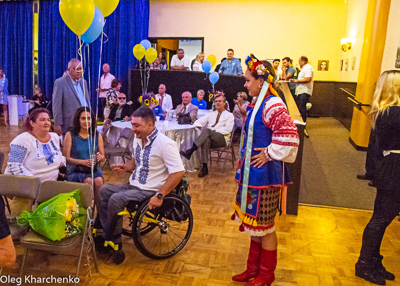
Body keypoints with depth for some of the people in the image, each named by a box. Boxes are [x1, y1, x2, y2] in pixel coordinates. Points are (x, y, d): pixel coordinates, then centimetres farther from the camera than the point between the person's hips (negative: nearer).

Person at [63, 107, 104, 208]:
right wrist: (83, 162, -19)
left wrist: (99, 157, -11)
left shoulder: (97, 136, 10)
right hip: (76, 170, -2)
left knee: (98, 180, -30)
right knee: (89, 181, -31)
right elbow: (66, 158, -4)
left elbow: (103, 156, 14)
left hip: (94, 169, 2)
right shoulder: (70, 135, 1)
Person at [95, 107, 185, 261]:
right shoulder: (138, 138, 6)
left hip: (150, 190, -9)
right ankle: (105, 234, 5)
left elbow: (178, 172, -26)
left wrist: (159, 195, -29)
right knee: (104, 190, 0)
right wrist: (126, 167, 1)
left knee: (116, 199, -21)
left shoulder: (165, 144, -21)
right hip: (134, 185, 9)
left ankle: (114, 241, -2)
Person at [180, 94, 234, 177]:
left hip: (222, 138, -3)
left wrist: (214, 131, -13)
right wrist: (200, 127, -4)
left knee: (207, 130, -35)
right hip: (210, 137, 3)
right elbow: (198, 121, 20)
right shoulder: (211, 114, 26)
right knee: (205, 140, -37)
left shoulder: (229, 115, 13)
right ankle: (204, 168, -40)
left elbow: (227, 129, -4)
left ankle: (190, 151, -47)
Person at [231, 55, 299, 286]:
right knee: (255, 223, 19)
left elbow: (289, 136, -29)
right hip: (253, 174, 9)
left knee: (264, 226, 7)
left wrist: (269, 154, -20)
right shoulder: (259, 104, 10)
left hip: (265, 174, -9)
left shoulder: (272, 105, -20)